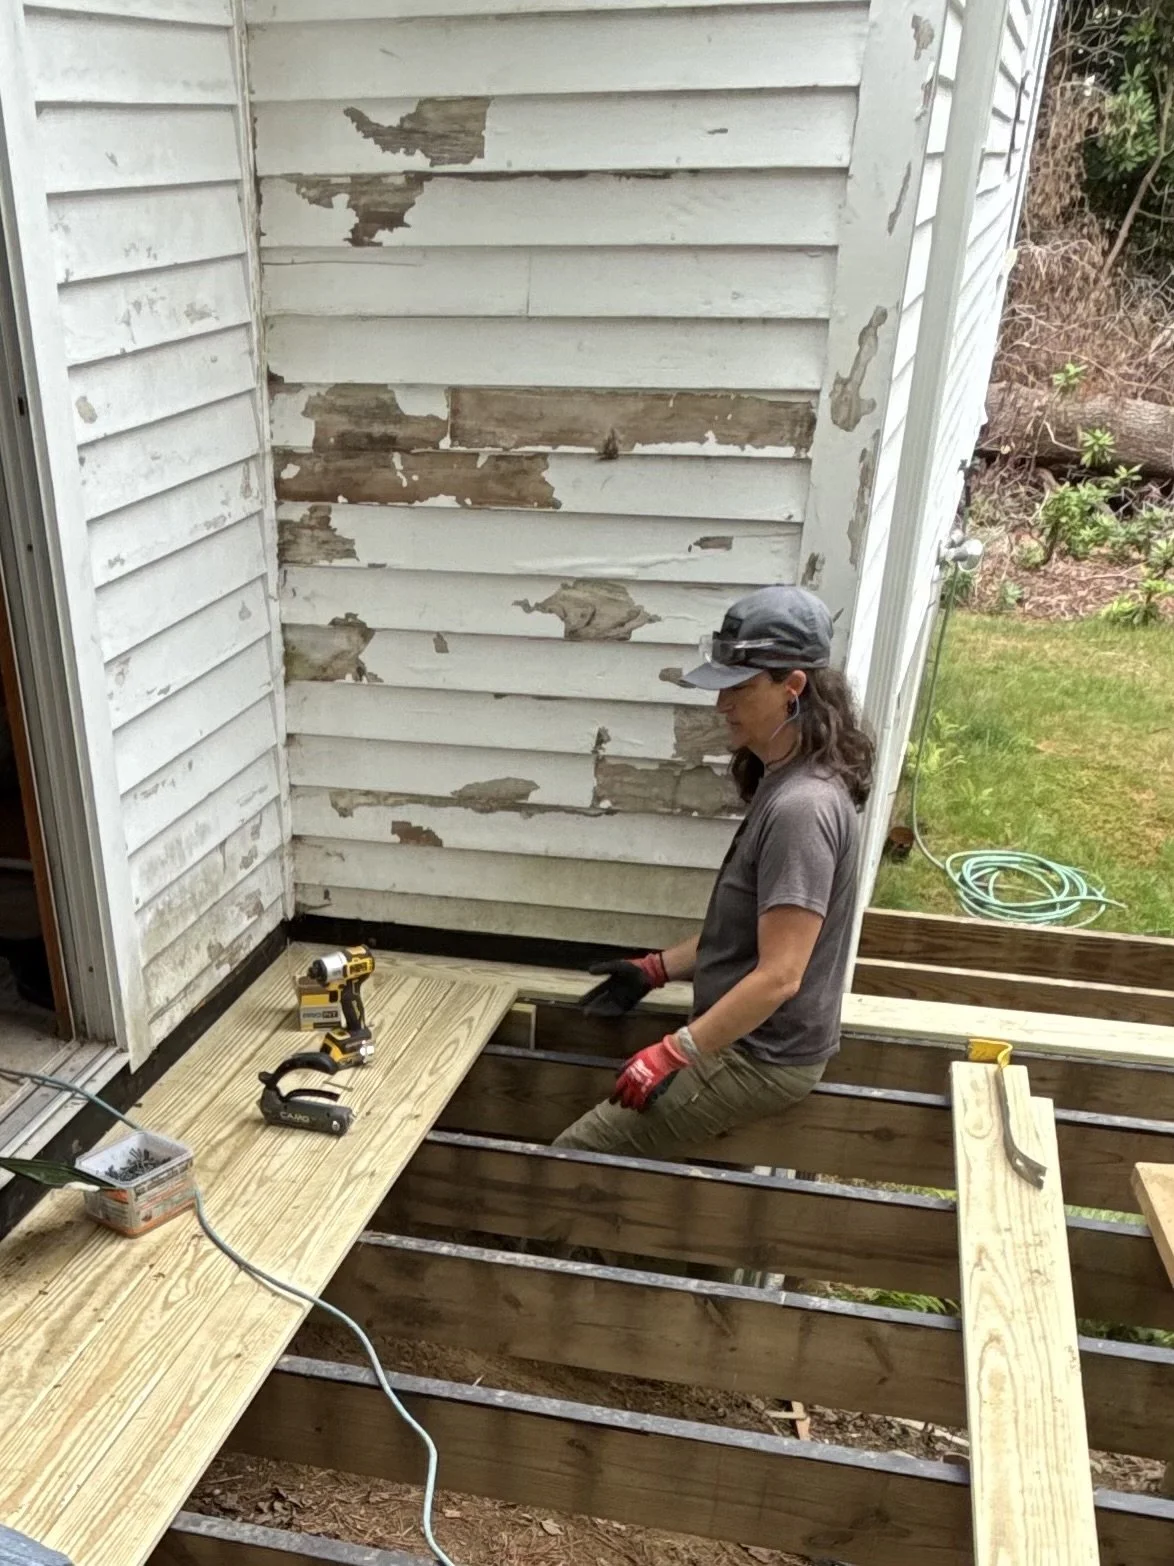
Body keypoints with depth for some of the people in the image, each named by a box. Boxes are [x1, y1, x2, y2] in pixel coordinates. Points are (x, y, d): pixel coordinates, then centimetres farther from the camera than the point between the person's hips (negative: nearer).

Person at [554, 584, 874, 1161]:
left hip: (760, 1059, -10)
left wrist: (676, 1052, -24)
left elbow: (778, 976, -27)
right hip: (751, 1043, 10)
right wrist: (656, 969, 13)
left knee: (576, 1157, -8)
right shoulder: (783, 784, 6)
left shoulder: (801, 807, -25)